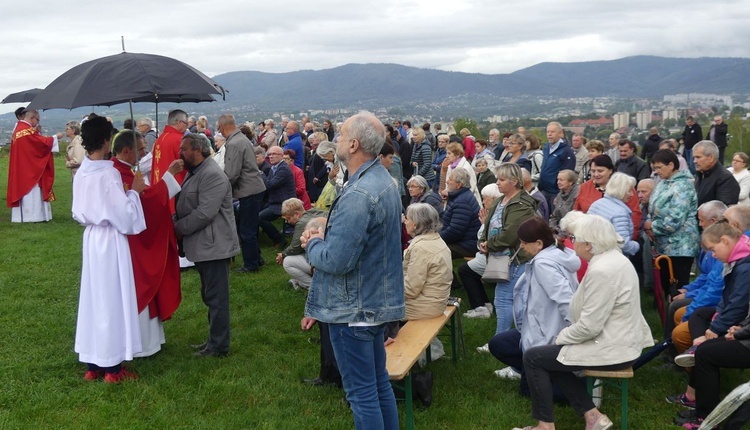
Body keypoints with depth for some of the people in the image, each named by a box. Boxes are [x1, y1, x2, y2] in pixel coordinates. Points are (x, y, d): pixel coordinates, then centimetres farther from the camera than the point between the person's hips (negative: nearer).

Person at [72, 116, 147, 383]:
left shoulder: (81, 173, 4)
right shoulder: (107, 173, -19)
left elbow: (78, 212, 14)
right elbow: (124, 215, -17)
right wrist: (134, 192, -4)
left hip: (91, 238, 8)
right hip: (111, 241, -8)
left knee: (93, 299, 13)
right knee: (112, 300, 1)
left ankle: (93, 364, 21)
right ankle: (112, 367, 9)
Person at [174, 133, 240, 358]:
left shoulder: (212, 175, -19)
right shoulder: (195, 172, 15)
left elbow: (204, 213, -25)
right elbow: (186, 207, 18)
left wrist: (177, 228, -15)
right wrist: (174, 222, 0)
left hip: (214, 245, -10)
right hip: (203, 246, 10)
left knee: (216, 297, -1)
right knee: (210, 295, 18)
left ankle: (219, 346, 7)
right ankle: (214, 339, 29)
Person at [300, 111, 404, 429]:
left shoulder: (358, 195, -25)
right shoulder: (384, 180, 7)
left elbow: (335, 261, -26)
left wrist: (313, 243, -7)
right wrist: (323, 239, 10)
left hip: (354, 310, -10)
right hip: (378, 303, 10)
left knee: (362, 393, 2)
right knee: (379, 383, 20)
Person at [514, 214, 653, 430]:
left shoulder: (601, 271, -25)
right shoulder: (615, 258, 7)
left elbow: (589, 326, -25)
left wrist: (561, 337, -8)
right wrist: (566, 334, 10)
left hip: (611, 349, -10)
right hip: (621, 341, 10)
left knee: (533, 357, -1)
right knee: (552, 356, 21)